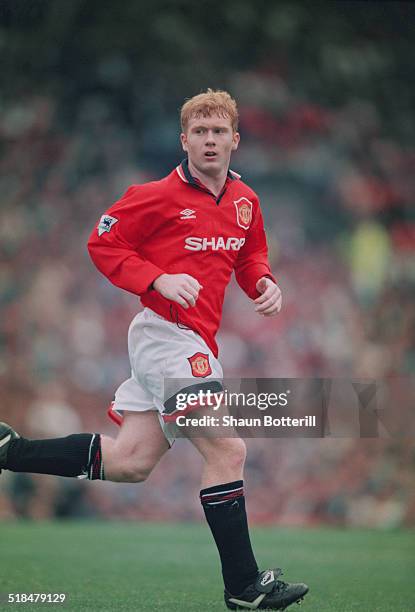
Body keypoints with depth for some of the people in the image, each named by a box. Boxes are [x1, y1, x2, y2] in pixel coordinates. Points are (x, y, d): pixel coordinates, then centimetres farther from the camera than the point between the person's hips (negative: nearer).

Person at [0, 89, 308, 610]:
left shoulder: (245, 201, 11)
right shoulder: (159, 196, -10)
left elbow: (249, 256, 25)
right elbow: (102, 244, -5)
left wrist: (264, 282, 2)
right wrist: (158, 280, -19)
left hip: (194, 342, 8)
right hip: (167, 334, -8)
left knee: (128, 463, 11)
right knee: (227, 450, -11)